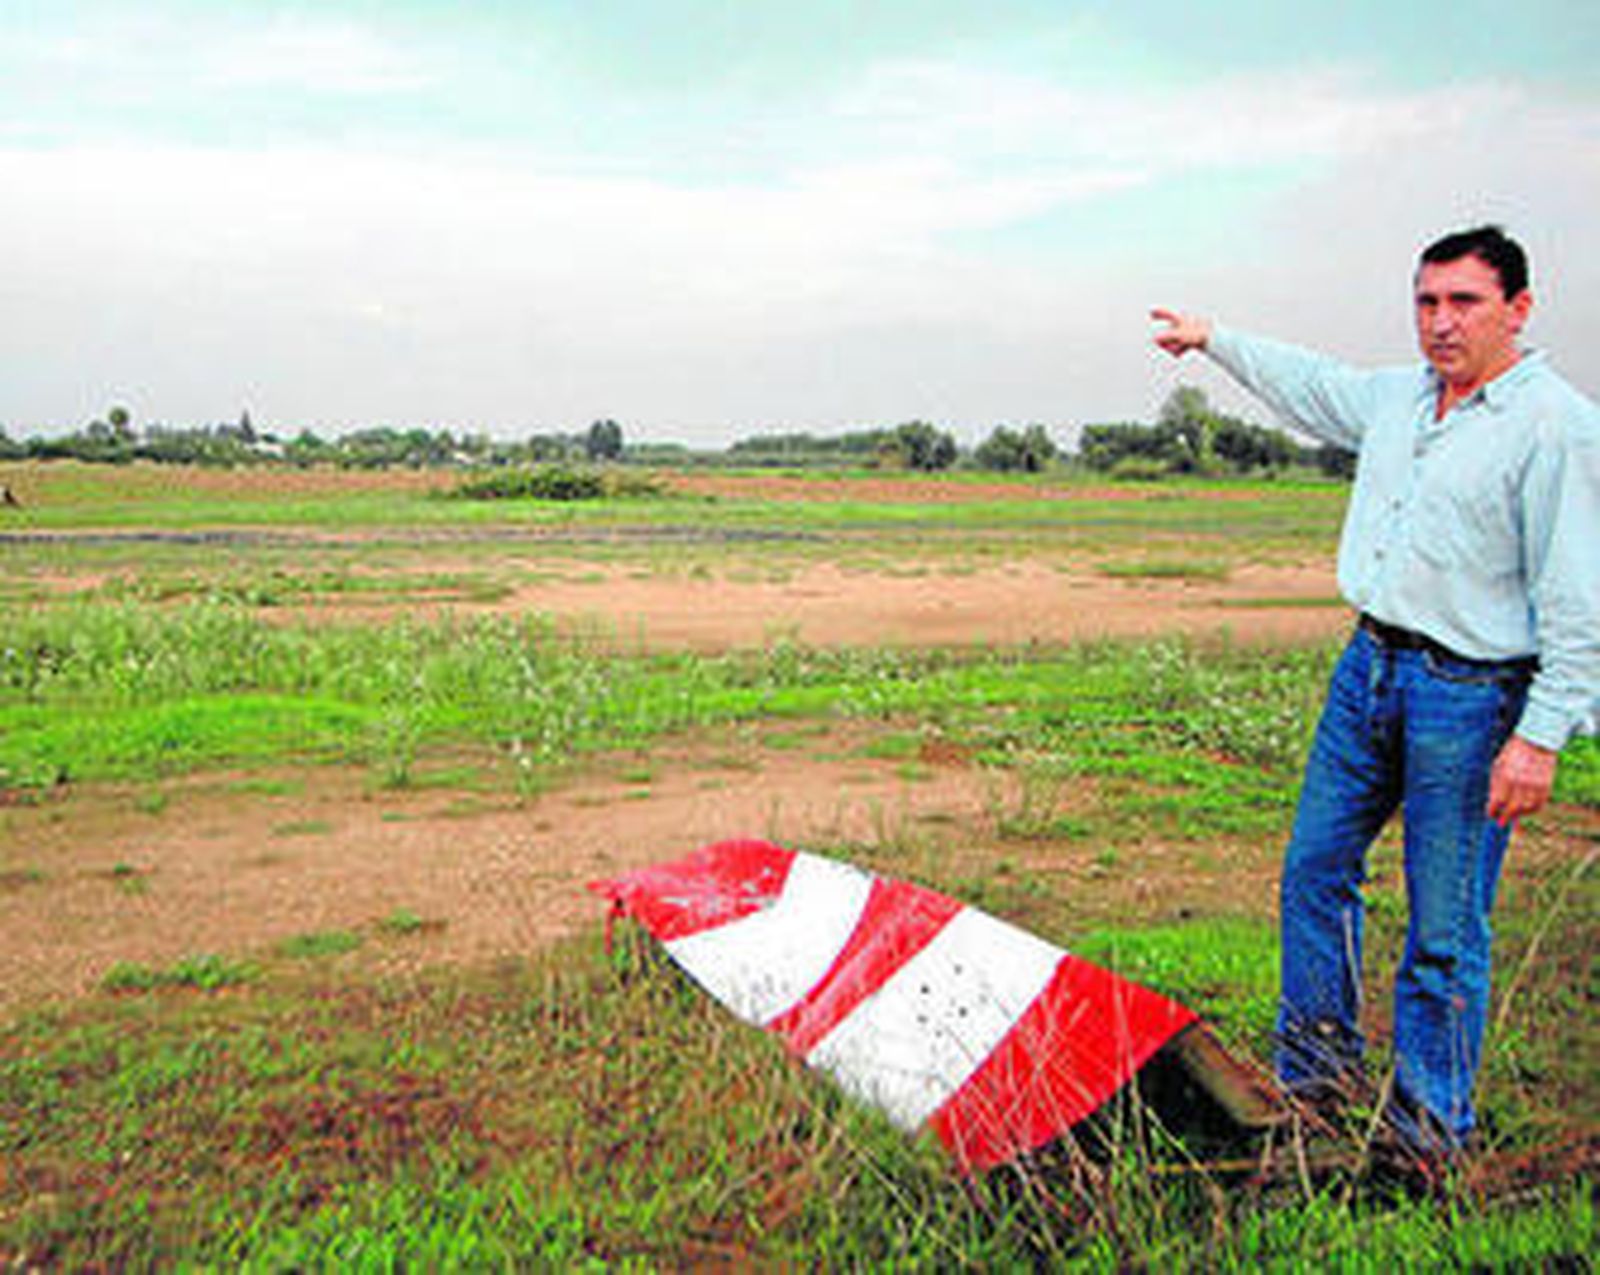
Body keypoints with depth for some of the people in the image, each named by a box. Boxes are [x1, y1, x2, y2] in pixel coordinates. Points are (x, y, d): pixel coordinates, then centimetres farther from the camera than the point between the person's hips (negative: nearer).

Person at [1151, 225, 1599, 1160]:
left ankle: (1433, 1135, 15)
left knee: (1446, 930, -1)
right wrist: (1213, 339, 41)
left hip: (1470, 696, -7)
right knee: (1315, 866, 13)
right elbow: (1311, 385, 31)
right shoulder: (1396, 397, 9)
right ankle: (1318, 1075, 30)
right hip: (1369, 664, 8)